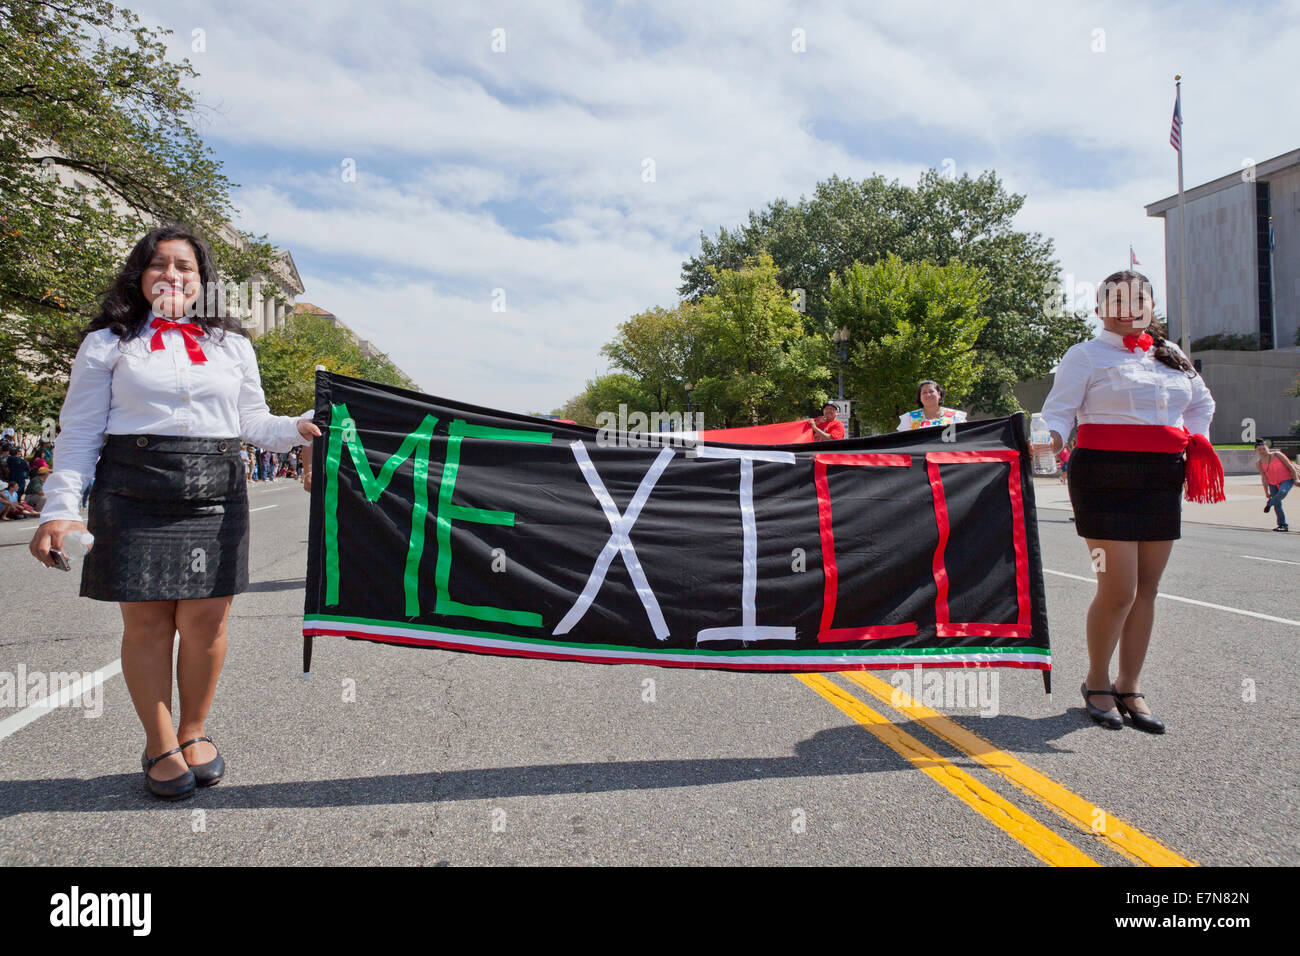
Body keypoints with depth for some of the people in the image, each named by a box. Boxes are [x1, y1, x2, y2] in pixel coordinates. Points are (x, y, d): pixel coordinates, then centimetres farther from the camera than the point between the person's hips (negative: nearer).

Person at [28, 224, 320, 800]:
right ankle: (160, 746, 15)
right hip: (134, 495, -1)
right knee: (146, 620, 0)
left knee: (205, 621, -1)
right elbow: (79, 432, 6)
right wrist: (59, 509, -4)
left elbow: (252, 421, 18)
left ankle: (193, 732, 20)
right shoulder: (109, 343, 9)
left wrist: (297, 429, -3)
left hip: (215, 494, 2)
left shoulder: (232, 345, 17)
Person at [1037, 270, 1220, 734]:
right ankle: (1097, 683, 11)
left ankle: (1129, 689, 16)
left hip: (1162, 482, 6)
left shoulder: (1173, 357, 18)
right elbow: (1059, 408, -8)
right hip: (1105, 477, -6)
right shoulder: (1087, 355, 1)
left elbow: (1201, 402, 33)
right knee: (1118, 590, -10)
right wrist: (1051, 439, -29)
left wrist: (1195, 443, 17)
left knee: (1146, 589, 6)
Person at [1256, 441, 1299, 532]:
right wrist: (1266, 492, -4)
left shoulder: (1277, 455, -13)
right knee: (1277, 504, -1)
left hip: (1286, 480, -4)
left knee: (1282, 492, -34)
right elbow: (1264, 477, -2)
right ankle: (1283, 525, 8)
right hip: (1273, 483, 4)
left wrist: (1296, 480, -11)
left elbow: (1291, 466, -9)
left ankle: (1269, 503, -5)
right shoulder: (1259, 463, -5)